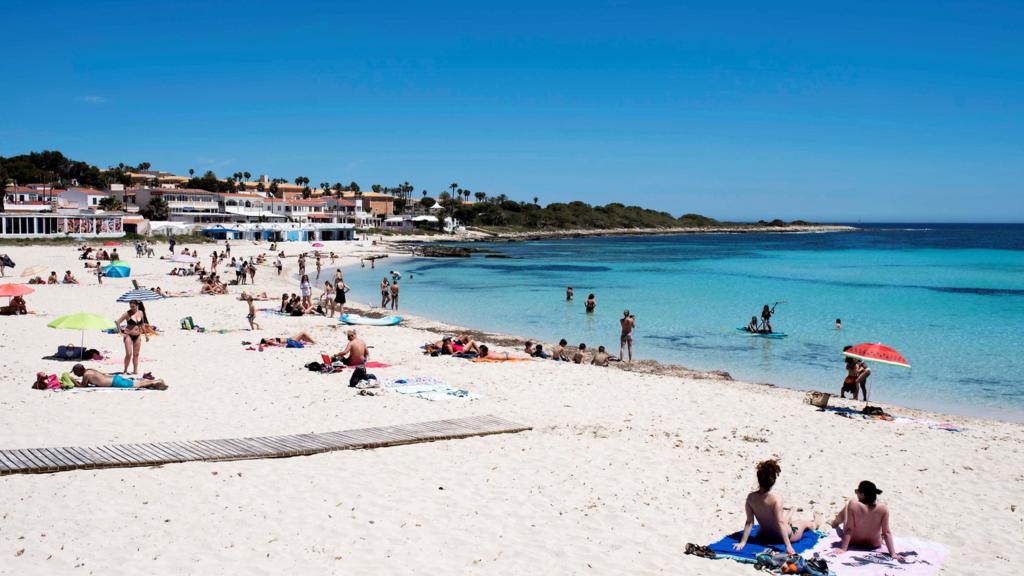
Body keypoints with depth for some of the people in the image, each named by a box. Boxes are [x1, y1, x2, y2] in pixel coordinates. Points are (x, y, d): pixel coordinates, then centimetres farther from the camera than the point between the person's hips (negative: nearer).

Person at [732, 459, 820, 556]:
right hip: (784, 536, -4)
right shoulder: (776, 500, -32)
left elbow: (749, 522, -17)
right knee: (806, 523, 29)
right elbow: (781, 523, -31)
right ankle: (815, 524, 63)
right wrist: (788, 546, -28)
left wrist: (742, 542, -11)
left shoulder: (750, 497, -19)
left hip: (764, 537, 4)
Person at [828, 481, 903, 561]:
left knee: (847, 507, 20)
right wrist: (893, 553, -15)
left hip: (853, 542, -2)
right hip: (874, 545, 2)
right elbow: (887, 533, -22)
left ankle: (835, 523, 54)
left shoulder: (853, 504, -30)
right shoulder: (883, 508, -25)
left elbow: (849, 529, -27)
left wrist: (843, 549, -22)